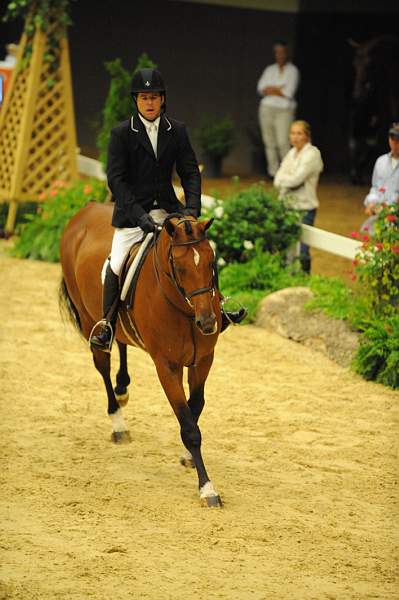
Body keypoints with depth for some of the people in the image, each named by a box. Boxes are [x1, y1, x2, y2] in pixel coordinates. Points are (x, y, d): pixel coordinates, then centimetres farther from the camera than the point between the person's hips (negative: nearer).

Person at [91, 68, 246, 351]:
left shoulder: (177, 131, 3)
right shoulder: (121, 133, -8)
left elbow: (190, 172, 3)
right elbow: (116, 179, -13)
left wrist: (192, 208, -14)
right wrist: (140, 215, -23)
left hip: (167, 208, 4)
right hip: (132, 212, -4)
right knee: (116, 264, -17)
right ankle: (107, 326, -5)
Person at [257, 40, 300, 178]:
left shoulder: (292, 71, 2)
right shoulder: (269, 70, 15)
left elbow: (289, 92, -9)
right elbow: (261, 89, 4)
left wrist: (271, 90, 0)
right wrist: (279, 90, -7)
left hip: (285, 110, -4)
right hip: (267, 108, 4)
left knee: (283, 142, -15)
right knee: (269, 142, 2)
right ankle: (273, 171, 8)